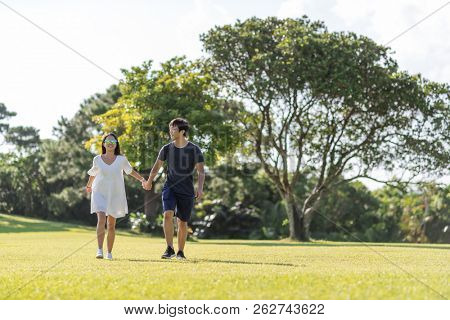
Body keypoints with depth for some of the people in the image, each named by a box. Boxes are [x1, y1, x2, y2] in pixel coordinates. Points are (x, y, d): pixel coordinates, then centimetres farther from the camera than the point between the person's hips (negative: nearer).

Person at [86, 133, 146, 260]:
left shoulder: (121, 160, 1)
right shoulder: (97, 159, 2)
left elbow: (130, 171, 17)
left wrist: (142, 179, 8)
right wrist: (89, 185, 35)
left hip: (115, 195, 1)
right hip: (99, 193, -1)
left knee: (111, 225, 6)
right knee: (101, 219, -21)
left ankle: (109, 252, 17)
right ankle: (100, 250, -25)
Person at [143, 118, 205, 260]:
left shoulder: (194, 150, -5)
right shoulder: (167, 149, 1)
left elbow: (201, 171, -6)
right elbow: (157, 166, 16)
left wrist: (200, 188, -21)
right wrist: (149, 182, 27)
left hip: (187, 191, -1)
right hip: (170, 188, 1)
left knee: (182, 222, 5)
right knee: (168, 214, -21)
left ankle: (180, 251, 22)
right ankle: (169, 249, -19)